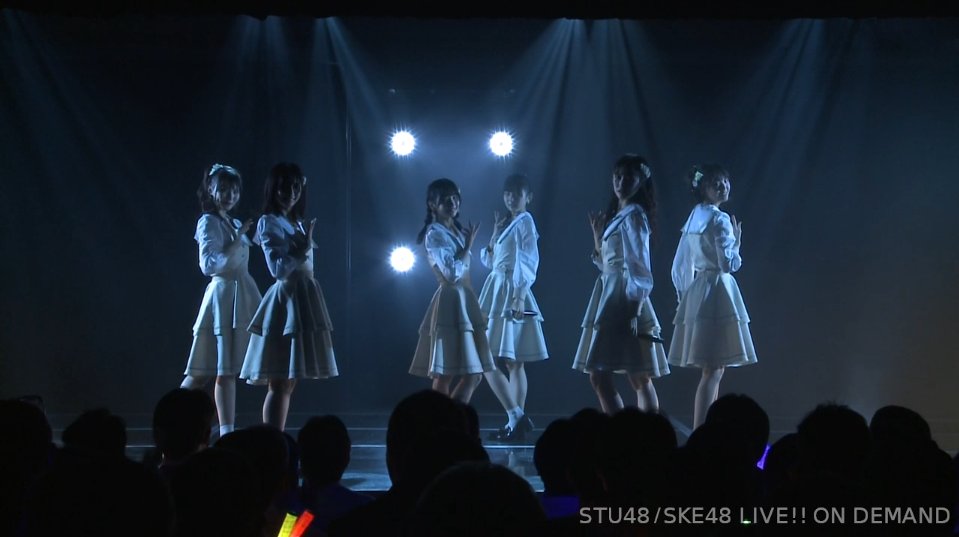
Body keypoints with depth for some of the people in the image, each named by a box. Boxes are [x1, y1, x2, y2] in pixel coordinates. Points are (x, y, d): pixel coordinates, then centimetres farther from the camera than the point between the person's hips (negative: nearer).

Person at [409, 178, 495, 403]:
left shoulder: (458, 231, 16)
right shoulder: (434, 234, -8)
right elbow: (452, 273, -18)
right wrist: (469, 244, -8)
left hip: (466, 302, 9)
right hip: (449, 303, -9)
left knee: (474, 374, 6)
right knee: (444, 374, -7)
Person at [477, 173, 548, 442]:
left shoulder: (524, 222, -7)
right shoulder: (507, 223, 17)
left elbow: (528, 263, -13)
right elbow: (490, 261, 19)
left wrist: (519, 298, -20)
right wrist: (495, 233, 6)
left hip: (511, 294, -9)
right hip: (497, 293, 9)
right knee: (513, 362, 7)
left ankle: (517, 417, -16)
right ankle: (517, 420, 9)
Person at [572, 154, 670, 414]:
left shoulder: (633, 216, -9)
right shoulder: (615, 215, 18)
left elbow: (637, 266, -16)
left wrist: (633, 311, -22)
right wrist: (597, 234, 11)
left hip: (625, 301, -9)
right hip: (609, 297, 9)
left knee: (639, 378, -11)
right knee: (598, 376, 10)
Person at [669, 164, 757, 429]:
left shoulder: (692, 219, 14)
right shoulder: (719, 220, -11)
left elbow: (679, 266, 17)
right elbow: (729, 263, -17)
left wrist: (685, 297, 23)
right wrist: (737, 240, 0)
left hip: (696, 293, 9)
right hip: (717, 291, -9)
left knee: (712, 371, 14)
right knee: (713, 371, -9)